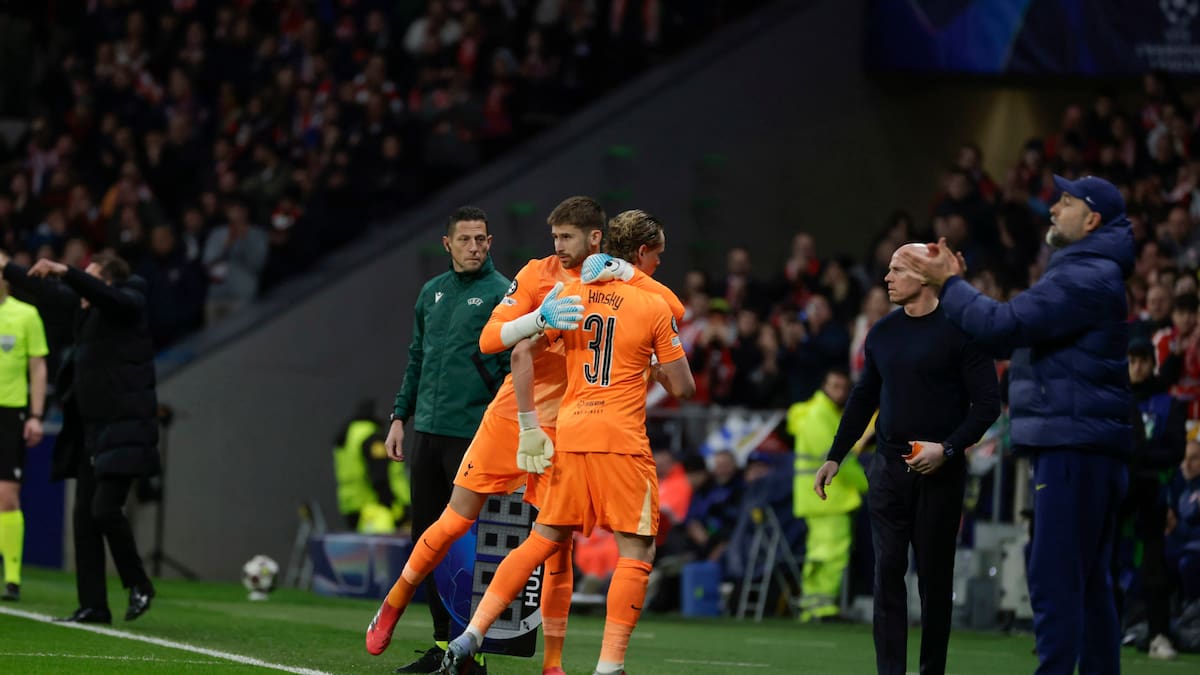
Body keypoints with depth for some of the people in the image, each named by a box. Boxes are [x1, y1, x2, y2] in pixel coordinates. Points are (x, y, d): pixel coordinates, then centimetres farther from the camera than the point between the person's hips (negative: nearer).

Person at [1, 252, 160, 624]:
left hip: (124, 428, -8)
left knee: (105, 509, -16)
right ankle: (93, 605, 7)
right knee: (84, 514, 4)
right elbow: (47, 293, 25)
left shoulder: (129, 303, -9)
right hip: (92, 428, 8)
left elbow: (106, 296, -31)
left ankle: (138, 585, 3)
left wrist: (64, 271, -38)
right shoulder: (86, 307, 11)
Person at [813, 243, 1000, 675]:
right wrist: (834, 457, 16)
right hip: (889, 469, 4)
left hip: (939, 472, -4)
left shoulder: (958, 331, -6)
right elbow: (863, 398, 19)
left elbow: (987, 403, -7)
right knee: (888, 572, -3)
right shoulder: (882, 333, 11)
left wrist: (948, 448, -17)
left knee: (934, 576, 2)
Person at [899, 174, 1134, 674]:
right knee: (1088, 582, 12)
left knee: (1055, 579, -13)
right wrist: (955, 284, 18)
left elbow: (1004, 326, -20)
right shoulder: (1088, 273, 23)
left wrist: (948, 284, -10)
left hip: (1072, 449, -11)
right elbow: (1013, 333, 24)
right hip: (1086, 447, 11)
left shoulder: (1085, 278, -13)